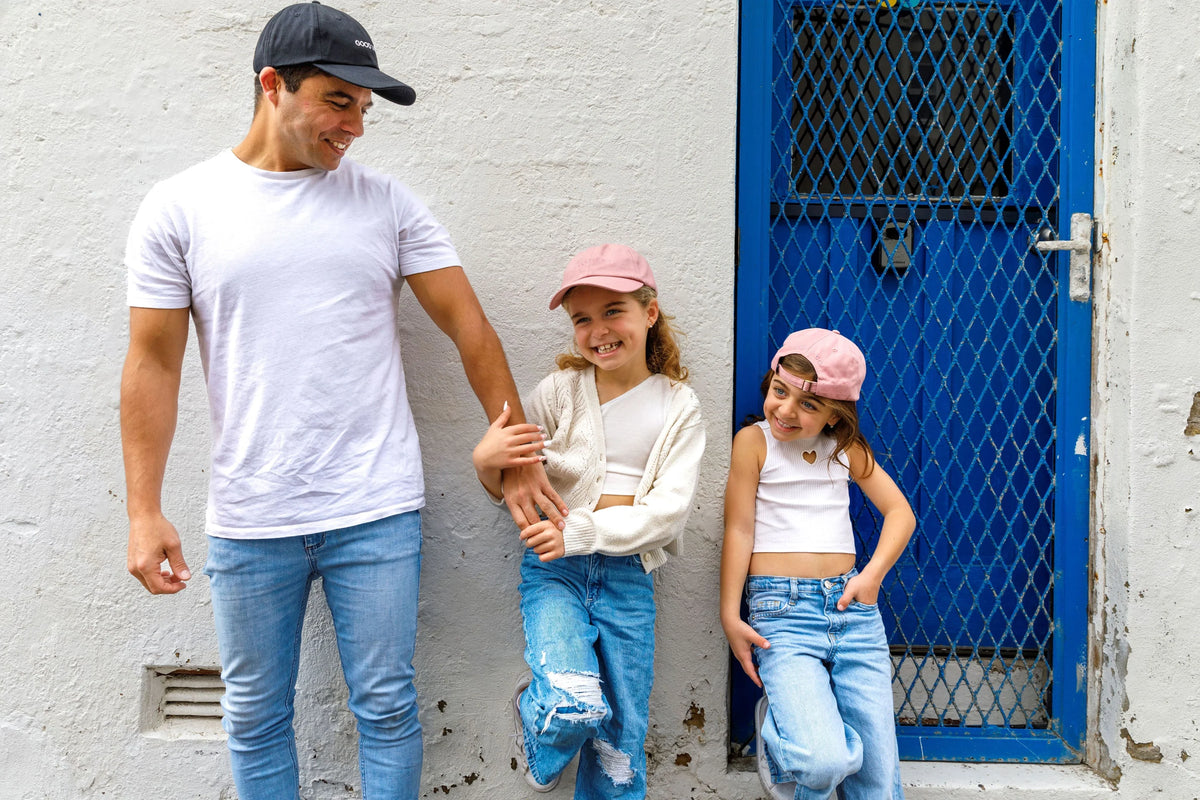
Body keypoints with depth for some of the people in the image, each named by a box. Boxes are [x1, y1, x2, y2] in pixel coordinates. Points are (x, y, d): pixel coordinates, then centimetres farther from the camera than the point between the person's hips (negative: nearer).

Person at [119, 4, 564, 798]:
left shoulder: (387, 202, 2)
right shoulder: (179, 208, 0)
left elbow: (469, 326, 3)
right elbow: (153, 363, 0)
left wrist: (520, 459, 0)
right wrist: (144, 512, -5)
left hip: (377, 513, 0)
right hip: (248, 523, 0)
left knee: (387, 708, 6)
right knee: (255, 719, 12)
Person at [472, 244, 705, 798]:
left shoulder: (678, 406, 3)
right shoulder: (559, 392, 1)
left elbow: (669, 509, -7)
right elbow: (512, 490, 7)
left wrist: (580, 532, -19)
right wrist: (486, 463, -17)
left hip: (629, 576, 2)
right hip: (555, 569, -1)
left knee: (621, 737, 8)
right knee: (577, 705, -23)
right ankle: (532, 711, 10)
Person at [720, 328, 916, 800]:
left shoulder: (846, 447, 12)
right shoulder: (754, 442, 0)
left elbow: (900, 512, 12)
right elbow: (739, 529, -1)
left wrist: (873, 574, -3)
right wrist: (730, 616, -4)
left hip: (852, 607, 4)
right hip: (782, 610, -4)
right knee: (825, 762, -20)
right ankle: (775, 727, 10)